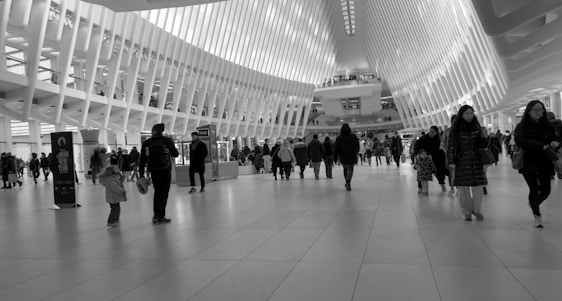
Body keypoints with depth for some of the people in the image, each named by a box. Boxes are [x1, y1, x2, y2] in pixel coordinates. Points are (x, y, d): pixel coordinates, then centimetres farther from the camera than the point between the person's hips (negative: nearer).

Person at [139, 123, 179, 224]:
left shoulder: (146, 143, 1)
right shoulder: (167, 140, -5)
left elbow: (142, 160, 2)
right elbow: (175, 154, 3)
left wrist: (141, 174, 8)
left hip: (154, 172, 3)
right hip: (165, 171, -3)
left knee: (157, 192, 18)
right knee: (164, 193, 4)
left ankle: (155, 216, 20)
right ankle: (161, 217, 4)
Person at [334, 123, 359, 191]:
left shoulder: (339, 138, -4)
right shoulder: (354, 136, 0)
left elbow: (337, 148, -6)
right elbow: (357, 145, 11)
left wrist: (335, 157, 0)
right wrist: (356, 151, 31)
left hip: (343, 157, 0)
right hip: (352, 156, 0)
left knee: (345, 169, 19)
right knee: (350, 169, 6)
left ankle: (347, 183, 24)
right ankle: (348, 181, -19)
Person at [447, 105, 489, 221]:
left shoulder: (476, 127, 6)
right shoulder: (455, 128, -4)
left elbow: (482, 145, 9)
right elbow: (450, 145, -4)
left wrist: (485, 138, -12)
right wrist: (450, 161, -11)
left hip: (476, 161, 2)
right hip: (461, 162, -2)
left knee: (477, 187, -1)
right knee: (463, 188, 0)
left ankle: (477, 210, 15)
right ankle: (467, 212, 13)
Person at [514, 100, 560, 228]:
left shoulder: (547, 126, 6)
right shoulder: (522, 126, -5)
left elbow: (553, 139, 2)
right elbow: (519, 141, -22)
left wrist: (555, 143, -24)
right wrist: (541, 146, -29)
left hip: (544, 163, 3)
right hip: (528, 163, -3)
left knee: (546, 189, 3)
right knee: (534, 189, -7)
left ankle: (534, 204, 36)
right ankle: (537, 215, 11)